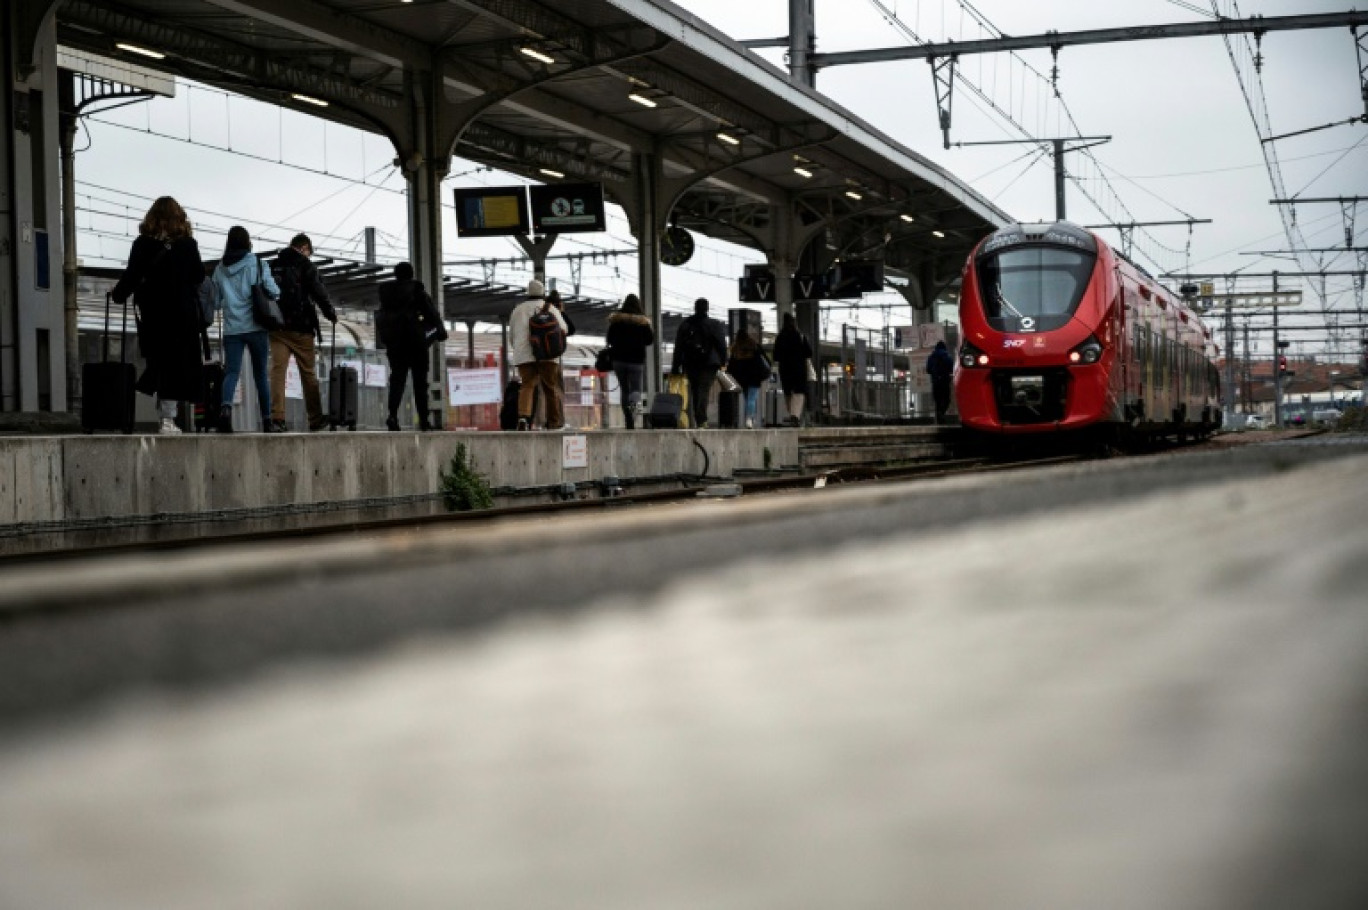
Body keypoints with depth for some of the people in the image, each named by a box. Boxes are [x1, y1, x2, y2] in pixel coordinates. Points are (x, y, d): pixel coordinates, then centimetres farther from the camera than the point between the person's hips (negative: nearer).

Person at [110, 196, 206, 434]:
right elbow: (199, 275, 4)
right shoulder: (188, 244, -1)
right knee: (177, 362, 0)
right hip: (184, 312, -1)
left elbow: (132, 274, -2)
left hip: (153, 313, 1)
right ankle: (169, 418, -6)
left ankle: (165, 416, 3)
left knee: (158, 361, 10)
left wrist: (118, 294, 15)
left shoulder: (143, 244, -2)